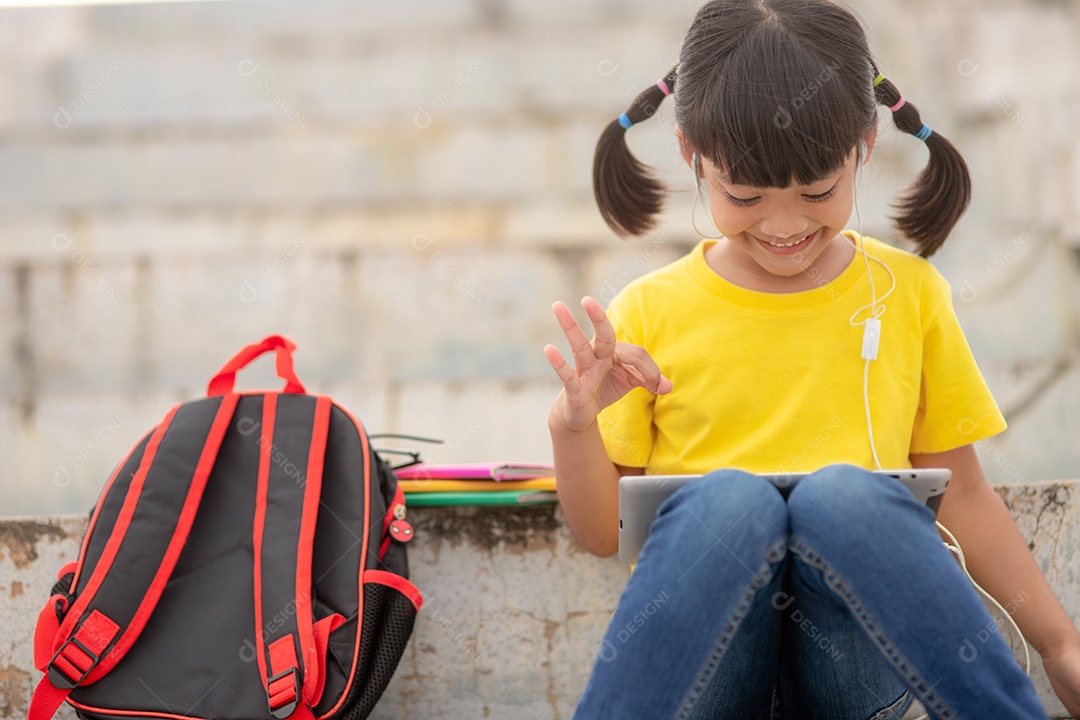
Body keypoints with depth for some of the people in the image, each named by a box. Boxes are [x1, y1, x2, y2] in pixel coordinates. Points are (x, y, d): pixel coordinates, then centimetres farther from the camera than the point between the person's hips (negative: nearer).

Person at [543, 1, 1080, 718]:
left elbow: (960, 492, 16)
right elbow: (603, 533, 10)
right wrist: (573, 427, -9)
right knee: (729, 497, -33)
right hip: (704, 640, -1)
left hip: (861, 656, 1)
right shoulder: (649, 313, 8)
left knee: (844, 492, -32)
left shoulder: (908, 294, 11)